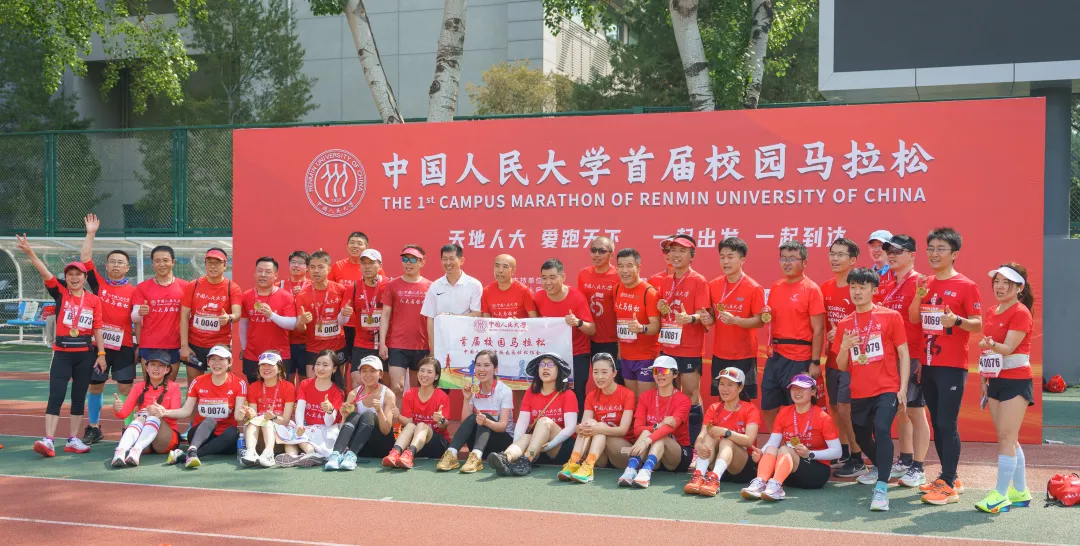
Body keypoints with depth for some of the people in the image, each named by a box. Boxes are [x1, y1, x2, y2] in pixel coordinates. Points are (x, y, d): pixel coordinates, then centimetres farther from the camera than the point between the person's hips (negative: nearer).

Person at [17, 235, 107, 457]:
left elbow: (97, 328, 3)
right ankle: (48, 440, -11)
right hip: (62, 353, -2)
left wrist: (101, 354, -1)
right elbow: (45, 272, -14)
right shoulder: (60, 293, -1)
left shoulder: (94, 300, 1)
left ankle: (72, 440, 17)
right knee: (56, 396, -7)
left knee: (79, 397, 8)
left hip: (86, 354, 2)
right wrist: (29, 252, -27)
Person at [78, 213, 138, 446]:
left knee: (125, 388, 0)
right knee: (95, 386, 9)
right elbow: (85, 258, -3)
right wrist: (91, 234, -7)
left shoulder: (133, 291, 1)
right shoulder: (98, 284, 3)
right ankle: (93, 428, 21)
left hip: (124, 346, -1)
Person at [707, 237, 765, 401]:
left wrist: (735, 320, -24)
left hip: (744, 356, -4)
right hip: (719, 354, 5)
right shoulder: (714, 285, 4)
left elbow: (760, 321, -10)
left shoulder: (754, 288, -10)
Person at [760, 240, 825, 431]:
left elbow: (818, 329, -10)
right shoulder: (775, 287, 11)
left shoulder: (811, 289, -7)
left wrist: (815, 362, -14)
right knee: (768, 407, 11)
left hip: (799, 359, -6)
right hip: (775, 356, 7)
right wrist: (766, 316, 0)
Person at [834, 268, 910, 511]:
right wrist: (844, 347, -10)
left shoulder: (890, 317, -2)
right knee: (862, 436, 18)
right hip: (859, 393, 5)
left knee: (881, 429, -27)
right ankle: (879, 467, 50)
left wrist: (903, 388, -9)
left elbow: (903, 355, -1)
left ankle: (882, 487, -28)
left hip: (887, 390, -5)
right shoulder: (844, 324, 8)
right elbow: (842, 366, 10)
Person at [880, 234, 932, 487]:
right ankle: (904, 462, 25)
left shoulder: (919, 282, -9)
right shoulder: (889, 286, 13)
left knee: (915, 411, -2)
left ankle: (917, 470, 4)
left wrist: (922, 358, -17)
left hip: (913, 358, -8)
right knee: (899, 411, 14)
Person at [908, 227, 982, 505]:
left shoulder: (966, 286, -7)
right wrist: (918, 297, -7)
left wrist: (957, 320, -28)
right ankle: (948, 477, 21)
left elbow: (978, 325, -8)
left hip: (952, 366, -7)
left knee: (947, 424, -9)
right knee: (936, 423, 11)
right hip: (929, 365, 7)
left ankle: (949, 486, -6)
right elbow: (913, 319, 10)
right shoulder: (926, 284, 12)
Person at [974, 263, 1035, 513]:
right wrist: (983, 378, 15)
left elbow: (1008, 348, -20)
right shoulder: (990, 313, 11)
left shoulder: (1021, 313, -11)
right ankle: (1020, 492, 20)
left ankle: (1001, 494, -8)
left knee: (1006, 438, -9)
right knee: (1007, 439, 12)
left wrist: (992, 345, -40)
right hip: (995, 381, 8)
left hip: (1016, 381, -8)